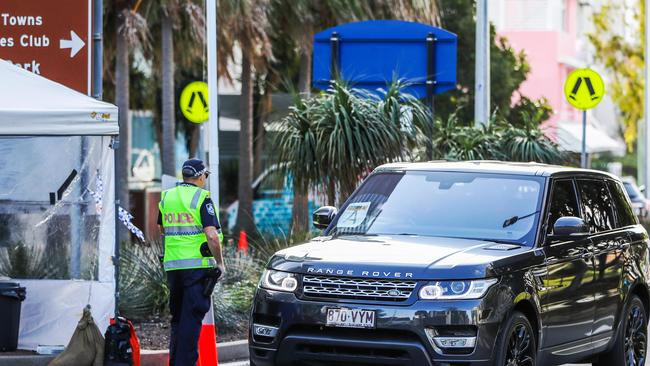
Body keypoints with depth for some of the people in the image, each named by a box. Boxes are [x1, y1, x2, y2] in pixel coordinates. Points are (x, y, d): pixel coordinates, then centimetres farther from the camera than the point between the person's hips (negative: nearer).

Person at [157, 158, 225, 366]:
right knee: (191, 318, -4)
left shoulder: (166, 197, 10)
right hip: (197, 265, -6)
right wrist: (220, 263, -6)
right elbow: (212, 235, -17)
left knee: (177, 317, 17)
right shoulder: (202, 199, -10)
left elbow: (162, 230, 24)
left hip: (172, 265, 6)